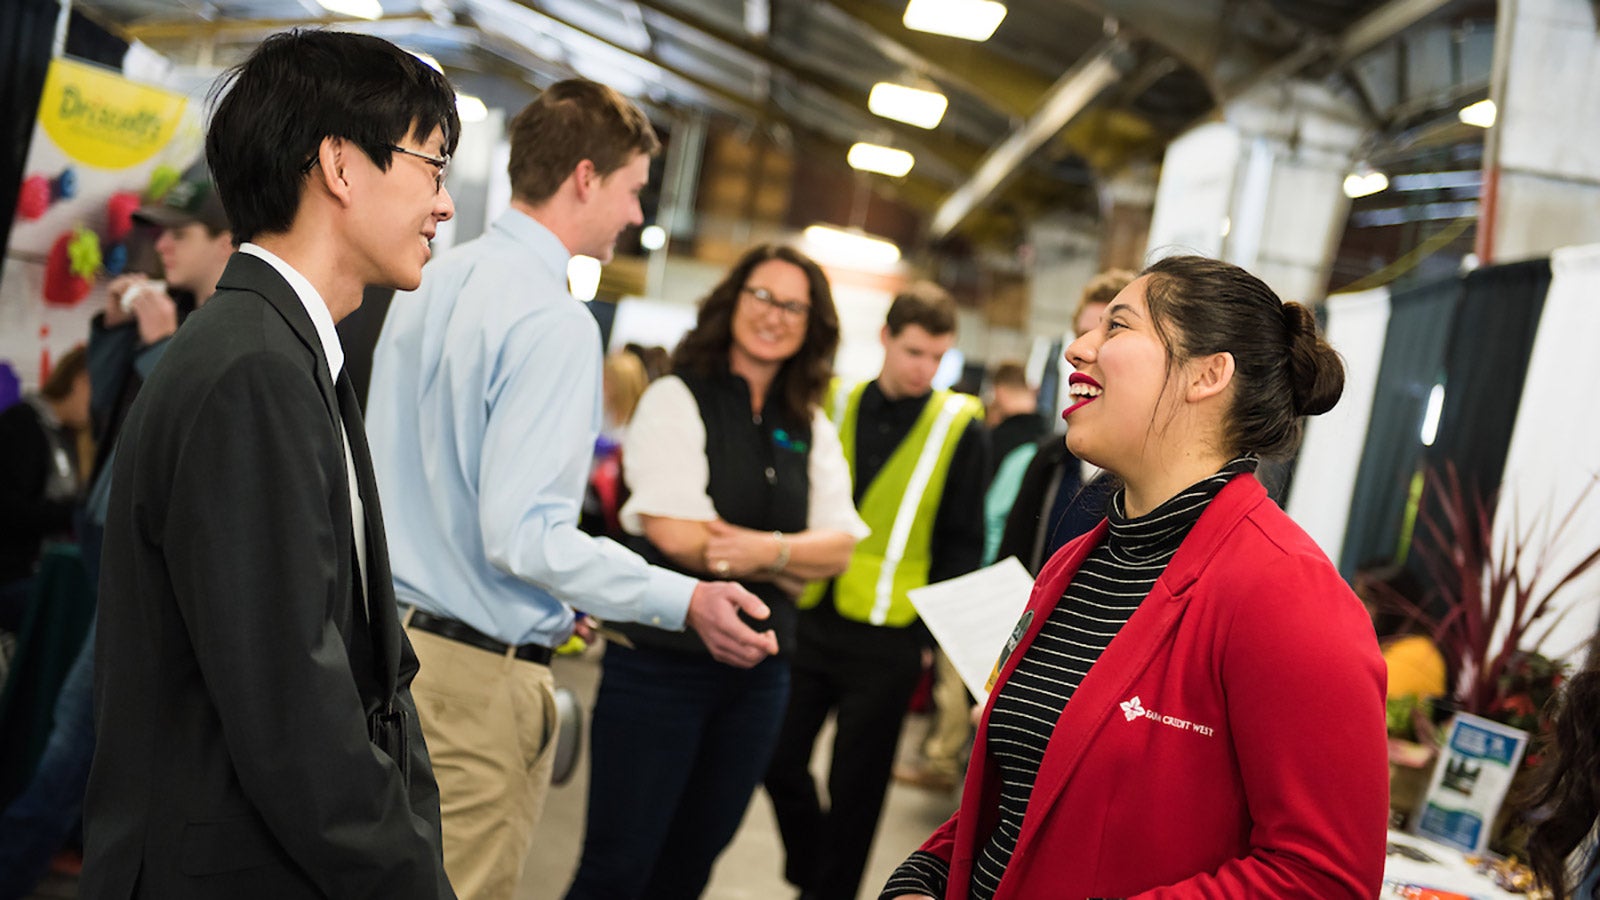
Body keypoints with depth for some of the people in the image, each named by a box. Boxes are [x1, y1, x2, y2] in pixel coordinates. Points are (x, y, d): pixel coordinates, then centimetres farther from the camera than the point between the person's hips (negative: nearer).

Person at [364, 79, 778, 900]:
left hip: (388, 637, 9)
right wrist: (685, 601, -20)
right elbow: (522, 533, -24)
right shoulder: (555, 321, -19)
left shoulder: (428, 285, 8)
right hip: (478, 676, -9)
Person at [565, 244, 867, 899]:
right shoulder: (677, 399, -5)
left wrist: (768, 549, -17)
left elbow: (839, 546, 3)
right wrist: (791, 564, -8)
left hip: (757, 673, 6)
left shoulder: (811, 430, 12)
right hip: (663, 662, -5)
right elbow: (675, 533, -15)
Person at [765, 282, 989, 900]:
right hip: (808, 617, 3)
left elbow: (961, 544, -1)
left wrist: (936, 631, -4)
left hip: (887, 638, -3)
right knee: (780, 761, 11)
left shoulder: (960, 427, -3)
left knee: (855, 787, 7)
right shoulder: (832, 404, 5)